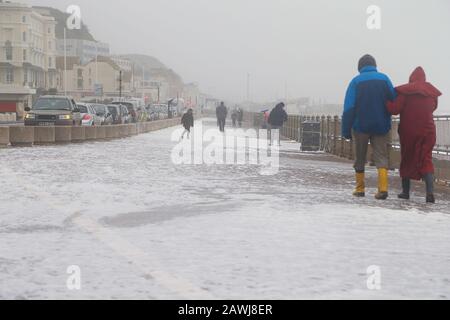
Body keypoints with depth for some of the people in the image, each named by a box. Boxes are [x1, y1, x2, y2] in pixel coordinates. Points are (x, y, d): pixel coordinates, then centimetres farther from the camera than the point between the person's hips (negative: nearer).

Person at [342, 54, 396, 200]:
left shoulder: (356, 81, -4)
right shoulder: (384, 78, 1)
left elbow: (349, 108, -8)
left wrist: (346, 130, -5)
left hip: (360, 126, -1)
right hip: (381, 127, 1)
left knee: (360, 159, 14)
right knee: (382, 157, 1)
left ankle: (360, 189, 19)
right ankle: (383, 188, -17)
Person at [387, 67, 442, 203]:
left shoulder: (405, 91, -11)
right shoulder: (432, 92, 3)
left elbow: (394, 109, -16)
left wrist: (387, 102, 1)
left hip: (408, 132, -2)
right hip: (427, 131, 2)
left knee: (407, 160, 13)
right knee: (427, 161, 1)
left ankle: (406, 192, 18)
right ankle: (430, 192, -17)